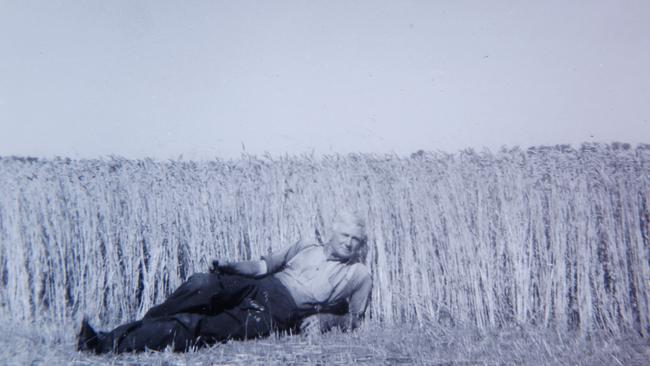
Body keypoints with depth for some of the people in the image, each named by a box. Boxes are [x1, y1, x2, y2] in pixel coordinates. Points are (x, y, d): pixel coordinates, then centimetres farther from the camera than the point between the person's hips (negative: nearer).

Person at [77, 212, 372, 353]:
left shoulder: (359, 275, 15)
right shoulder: (306, 247, 23)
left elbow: (354, 320, 16)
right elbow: (264, 265, 19)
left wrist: (324, 320, -4)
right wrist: (229, 266, 1)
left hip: (281, 311, -3)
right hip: (258, 287, 4)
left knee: (200, 328, -27)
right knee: (201, 284, -28)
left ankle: (114, 347, -34)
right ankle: (113, 335, -27)